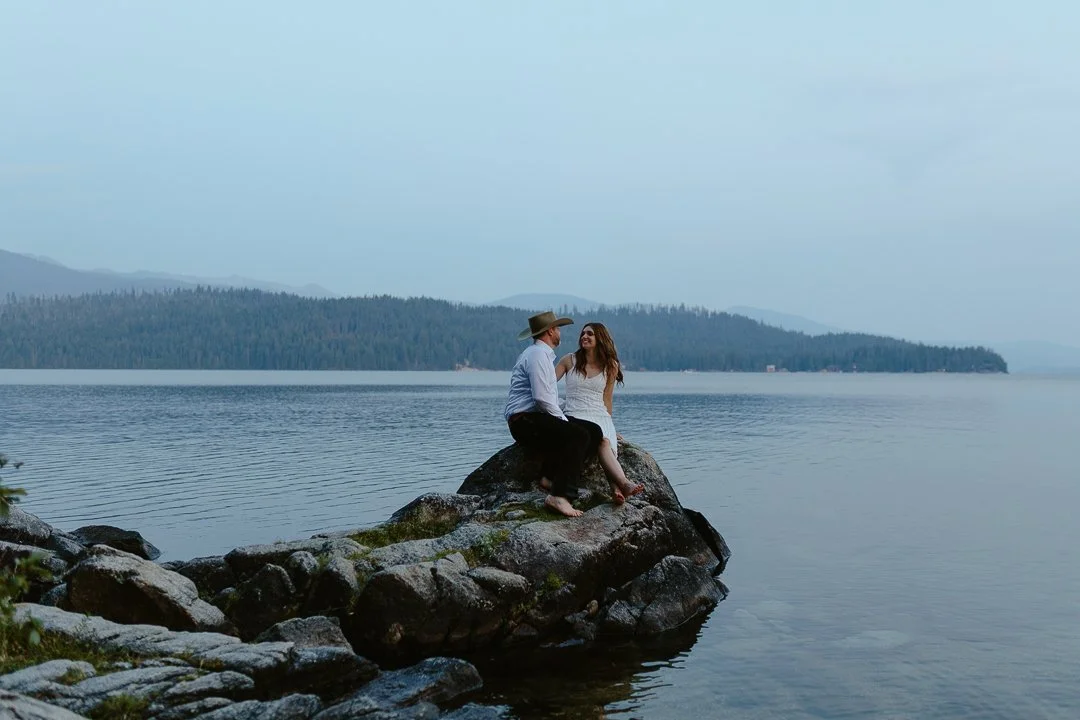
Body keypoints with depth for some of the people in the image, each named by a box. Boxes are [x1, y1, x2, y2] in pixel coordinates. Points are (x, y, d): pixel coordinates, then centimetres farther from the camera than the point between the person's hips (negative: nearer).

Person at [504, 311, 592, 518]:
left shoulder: (541, 353, 25)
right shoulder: (538, 354, -10)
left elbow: (546, 397, 29)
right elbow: (542, 398, -20)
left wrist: (563, 420, 16)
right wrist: (564, 420, -8)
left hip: (533, 420, 10)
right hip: (526, 421, -10)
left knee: (577, 434, 4)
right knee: (578, 436, -23)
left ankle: (550, 477, -7)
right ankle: (559, 495, -29)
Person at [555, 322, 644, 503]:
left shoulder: (610, 366, 13)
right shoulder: (570, 360, 10)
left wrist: (609, 424, 16)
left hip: (600, 416, 2)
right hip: (574, 416, -2)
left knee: (605, 443, -34)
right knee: (602, 440, -34)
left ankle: (616, 488, -53)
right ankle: (624, 483, -48)